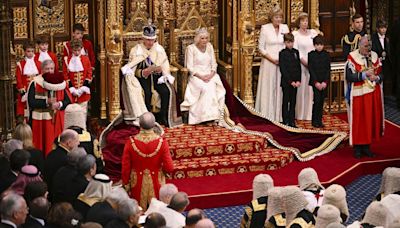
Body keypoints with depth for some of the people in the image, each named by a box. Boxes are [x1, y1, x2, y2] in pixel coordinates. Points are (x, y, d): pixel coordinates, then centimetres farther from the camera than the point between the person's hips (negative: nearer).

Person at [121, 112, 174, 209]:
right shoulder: (161, 142, -19)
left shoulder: (131, 142, -18)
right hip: (156, 183, 0)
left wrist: (126, 183, 6)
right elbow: (169, 168, -15)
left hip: (137, 184, 0)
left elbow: (125, 167, -9)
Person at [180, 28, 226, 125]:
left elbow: (214, 64, 12)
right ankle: (207, 116, -32)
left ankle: (213, 115, -28)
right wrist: (201, 76, -19)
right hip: (196, 76, -4)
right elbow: (190, 67, -6)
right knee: (206, 88, -33)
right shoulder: (191, 48, -2)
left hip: (210, 75, 4)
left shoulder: (209, 46, 12)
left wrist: (211, 74, -9)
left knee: (213, 86, -29)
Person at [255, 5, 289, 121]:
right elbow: (261, 48, -4)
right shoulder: (265, 28, -3)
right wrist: (272, 59, -12)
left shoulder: (285, 28, 7)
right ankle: (267, 115, 2)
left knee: (280, 89, 3)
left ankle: (279, 116, 7)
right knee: (268, 89, -1)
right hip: (268, 63, -3)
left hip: (282, 63, 3)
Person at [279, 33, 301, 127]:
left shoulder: (296, 52, 8)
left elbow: (299, 67, 8)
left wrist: (299, 80, -3)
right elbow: (283, 69, -10)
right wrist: (290, 81, -14)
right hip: (286, 82, -4)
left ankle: (292, 121, 11)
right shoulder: (282, 53, -6)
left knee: (293, 102, 7)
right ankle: (285, 122, 6)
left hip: (295, 82, 4)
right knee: (286, 102, 2)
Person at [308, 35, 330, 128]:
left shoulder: (326, 55, 5)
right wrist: (316, 82, -11)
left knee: (321, 101, 5)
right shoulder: (311, 54, -1)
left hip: (324, 82, 3)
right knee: (317, 100, -9)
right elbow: (311, 69, -4)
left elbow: (328, 69, 3)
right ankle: (315, 121, 0)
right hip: (315, 81, -3)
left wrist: (325, 82, -8)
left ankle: (319, 120, 10)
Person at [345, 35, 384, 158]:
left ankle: (366, 146, 17)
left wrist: (376, 78, -13)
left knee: (371, 120, 7)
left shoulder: (374, 56, 5)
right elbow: (349, 76, -14)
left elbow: (381, 74, 8)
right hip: (358, 95, -5)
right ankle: (357, 147, 8)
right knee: (358, 121, 0)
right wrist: (364, 74, -22)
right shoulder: (352, 57, -9)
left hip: (373, 95, 5)